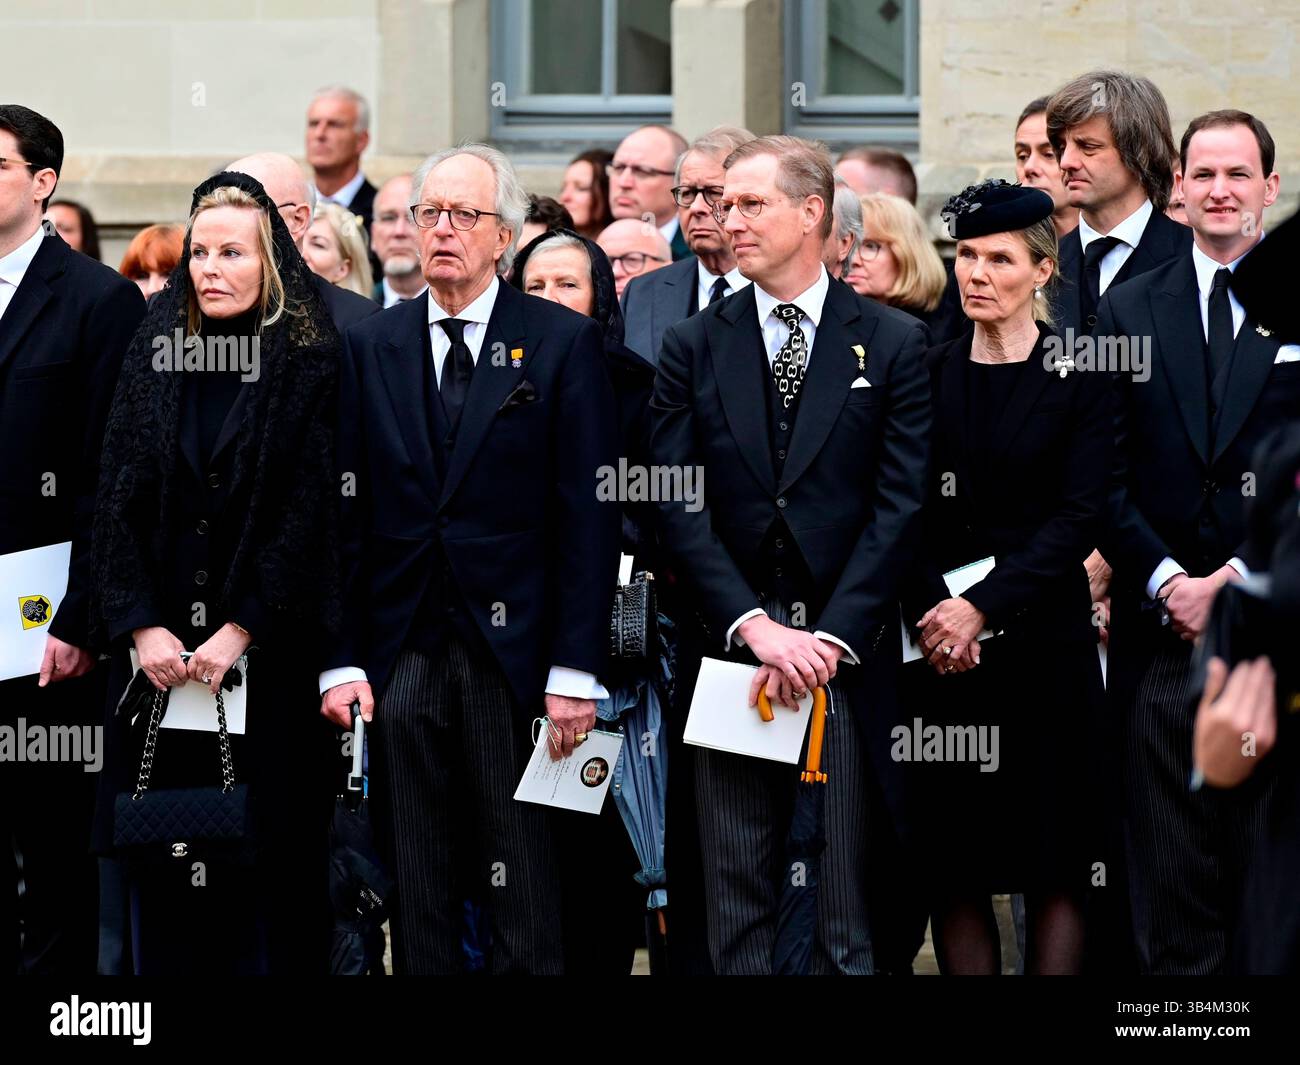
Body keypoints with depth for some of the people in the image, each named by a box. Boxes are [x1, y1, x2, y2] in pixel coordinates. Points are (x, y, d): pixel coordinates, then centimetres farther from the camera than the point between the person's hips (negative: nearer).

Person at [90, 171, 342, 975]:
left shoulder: (311, 365, -2)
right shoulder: (155, 355, 8)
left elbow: (309, 513, -7)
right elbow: (119, 500, 4)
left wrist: (241, 631, -14)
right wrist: (141, 627, -7)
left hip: (267, 654, -3)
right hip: (160, 653, 3)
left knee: (270, 846, -1)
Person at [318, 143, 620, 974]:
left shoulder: (565, 343, 1)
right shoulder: (371, 349, 10)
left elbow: (590, 515, -3)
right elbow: (348, 515, 8)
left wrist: (575, 669, -9)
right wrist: (343, 659, 0)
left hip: (513, 655, -3)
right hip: (402, 653, 3)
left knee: (526, 904, -2)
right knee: (417, 898, 7)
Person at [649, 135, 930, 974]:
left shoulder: (894, 344, 4)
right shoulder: (693, 347, 9)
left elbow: (901, 503, -2)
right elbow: (679, 507, 2)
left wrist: (830, 637, -11)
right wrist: (754, 625, -11)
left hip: (847, 656, -1)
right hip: (730, 648, 1)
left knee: (847, 902, 1)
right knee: (737, 903, 3)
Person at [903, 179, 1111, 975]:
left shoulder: (1078, 375, 0)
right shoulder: (927, 374, 8)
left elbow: (1082, 516, -7)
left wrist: (985, 606, -15)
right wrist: (931, 612, -10)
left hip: (1045, 637, -2)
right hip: (943, 646, 3)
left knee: (1055, 865, -2)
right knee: (953, 868, 2)